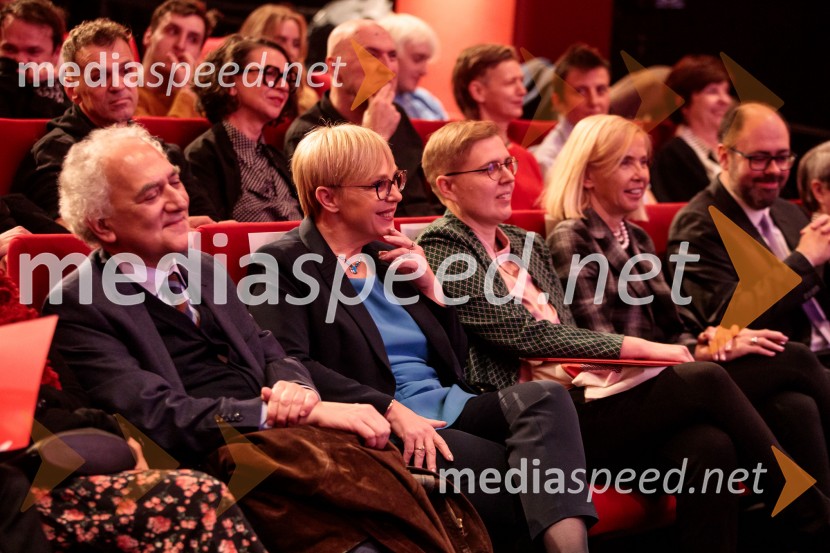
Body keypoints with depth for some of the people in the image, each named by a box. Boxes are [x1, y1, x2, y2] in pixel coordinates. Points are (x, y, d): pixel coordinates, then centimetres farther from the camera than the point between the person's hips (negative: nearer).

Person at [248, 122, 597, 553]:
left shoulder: (389, 256, 21)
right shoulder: (283, 264, 0)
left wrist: (429, 287, 8)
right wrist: (391, 409, -24)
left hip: (449, 407, 7)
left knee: (545, 397, -25)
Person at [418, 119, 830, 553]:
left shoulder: (528, 245, 23)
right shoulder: (443, 250, -3)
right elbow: (527, 335, -10)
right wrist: (636, 348, -9)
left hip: (581, 391, 7)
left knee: (708, 444, -21)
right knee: (704, 380, -18)